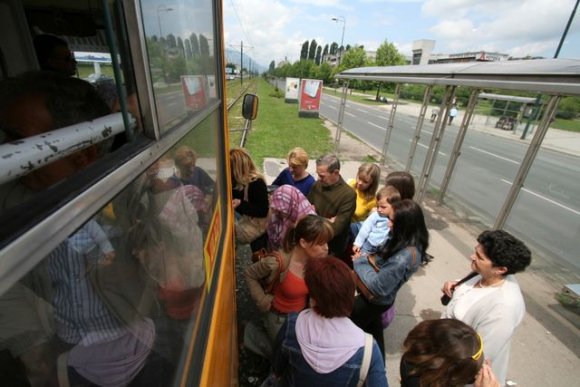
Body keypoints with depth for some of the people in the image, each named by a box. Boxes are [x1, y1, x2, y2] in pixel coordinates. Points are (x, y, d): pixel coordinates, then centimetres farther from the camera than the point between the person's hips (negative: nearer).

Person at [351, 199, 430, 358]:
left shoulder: (404, 257, -38)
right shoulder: (409, 242, -11)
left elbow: (379, 287, -31)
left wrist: (360, 262, -20)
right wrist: (366, 257, -7)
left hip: (375, 299, -7)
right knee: (373, 329, 31)